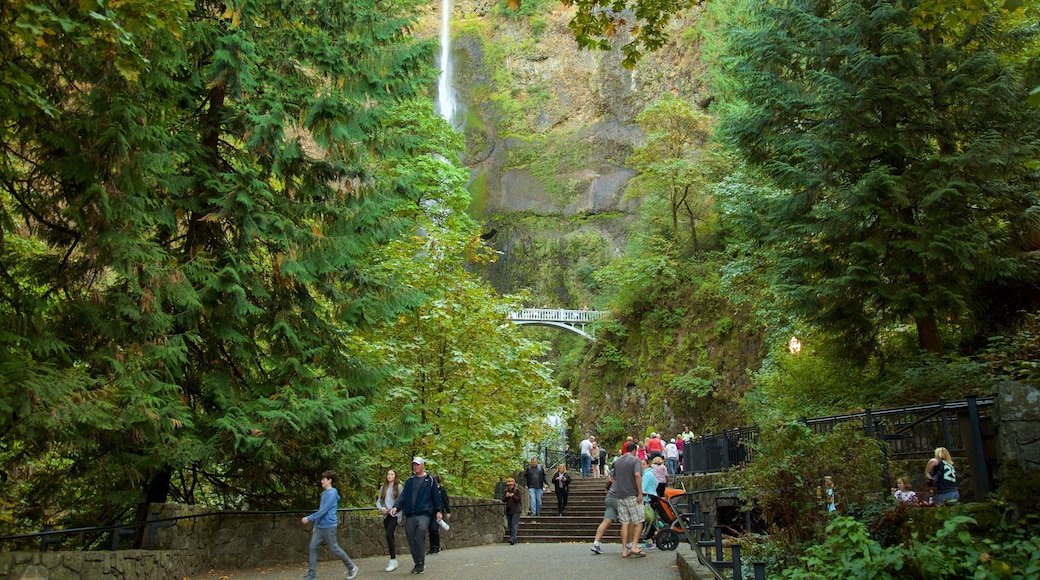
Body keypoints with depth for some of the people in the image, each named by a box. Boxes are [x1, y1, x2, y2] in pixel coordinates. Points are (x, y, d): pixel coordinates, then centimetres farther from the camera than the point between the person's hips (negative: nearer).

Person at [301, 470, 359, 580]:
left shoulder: (332, 494, -17)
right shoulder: (324, 493, 12)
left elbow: (323, 511, -22)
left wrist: (309, 518, -20)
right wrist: (315, 525, 19)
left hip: (328, 526, -9)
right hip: (320, 526, 9)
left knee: (334, 549, 1)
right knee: (313, 547, 1)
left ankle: (352, 568, 16)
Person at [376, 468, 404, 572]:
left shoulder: (399, 487, -1)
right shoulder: (383, 488, 13)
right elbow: (378, 501, 13)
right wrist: (381, 508, -6)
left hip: (395, 514, -5)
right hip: (386, 515, 5)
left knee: (389, 534, -20)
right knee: (390, 536, 9)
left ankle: (393, 560, -15)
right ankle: (394, 560, 20)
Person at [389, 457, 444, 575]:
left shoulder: (429, 480, 4)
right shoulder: (409, 481, 15)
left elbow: (436, 496, 5)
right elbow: (403, 495, 9)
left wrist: (438, 511, 1)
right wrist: (396, 506, -6)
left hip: (423, 514, -5)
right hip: (410, 516, 5)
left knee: (420, 537, -18)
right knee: (411, 540, 5)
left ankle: (421, 563, -7)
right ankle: (417, 563, 17)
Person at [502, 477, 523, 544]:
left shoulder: (517, 491, -1)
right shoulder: (505, 491, 9)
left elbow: (518, 500, -8)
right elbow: (503, 500, 3)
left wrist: (513, 496, -23)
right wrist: (506, 496, -16)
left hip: (516, 511, -5)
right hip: (508, 511, 5)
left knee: (514, 525, -15)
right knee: (510, 526, 7)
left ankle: (513, 539, -23)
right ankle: (514, 540, 15)